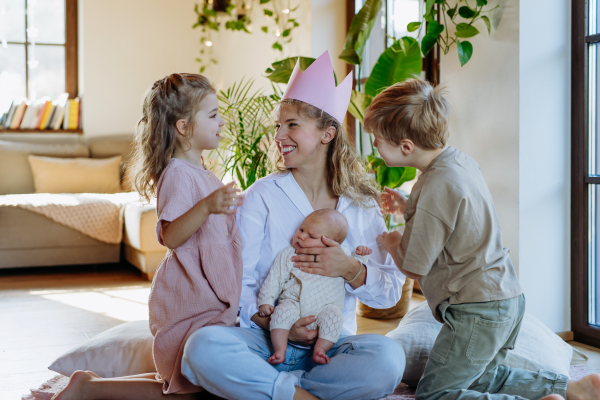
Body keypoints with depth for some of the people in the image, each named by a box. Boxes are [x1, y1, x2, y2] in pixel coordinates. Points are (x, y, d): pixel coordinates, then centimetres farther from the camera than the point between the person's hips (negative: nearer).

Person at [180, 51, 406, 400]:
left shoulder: (361, 204, 7)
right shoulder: (263, 195, 3)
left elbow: (391, 291, 3)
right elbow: (237, 282, -2)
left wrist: (351, 270, -16)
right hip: (266, 342, -1)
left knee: (388, 358, -31)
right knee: (203, 347, -33)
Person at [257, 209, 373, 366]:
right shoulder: (287, 255, 8)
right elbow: (274, 279, 7)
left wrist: (360, 256, 1)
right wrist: (265, 301, -2)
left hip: (324, 307, 0)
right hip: (293, 303, 0)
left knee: (334, 315, -31)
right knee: (282, 311, -30)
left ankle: (320, 349, -26)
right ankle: (280, 350, -28)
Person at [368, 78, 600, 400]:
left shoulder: (437, 186, -23)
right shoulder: (460, 161, 6)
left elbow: (413, 267, -15)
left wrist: (388, 240, 4)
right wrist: (406, 210, 13)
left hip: (479, 310, -10)